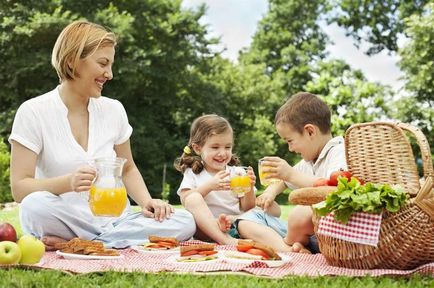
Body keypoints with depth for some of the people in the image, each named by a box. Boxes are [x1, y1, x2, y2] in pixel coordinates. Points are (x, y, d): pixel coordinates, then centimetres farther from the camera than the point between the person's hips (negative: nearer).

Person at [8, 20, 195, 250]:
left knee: (185, 222, -21)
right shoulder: (33, 112, -5)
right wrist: (67, 183, -29)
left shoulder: (113, 110, 8)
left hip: (114, 220, 5)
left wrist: (146, 201, -3)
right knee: (35, 206, -37)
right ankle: (113, 241, -17)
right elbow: (19, 187, -10)